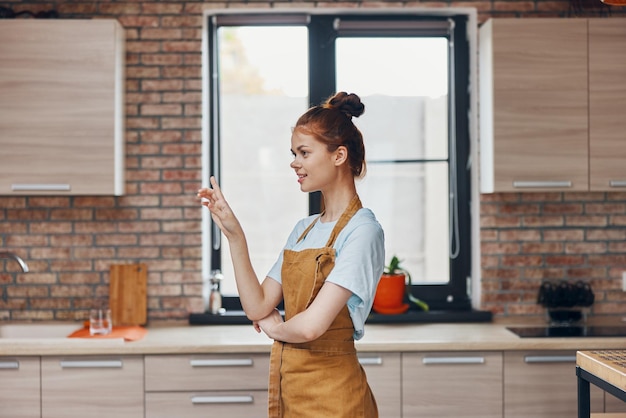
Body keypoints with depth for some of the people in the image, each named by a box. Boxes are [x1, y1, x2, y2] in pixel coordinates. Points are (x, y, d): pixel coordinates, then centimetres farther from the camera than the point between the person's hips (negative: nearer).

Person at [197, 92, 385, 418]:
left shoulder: (362, 231, -15)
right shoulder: (303, 229, 10)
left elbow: (311, 326, -23)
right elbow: (257, 307, 3)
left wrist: (274, 328, -1)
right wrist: (233, 234, -3)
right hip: (286, 388, 7)